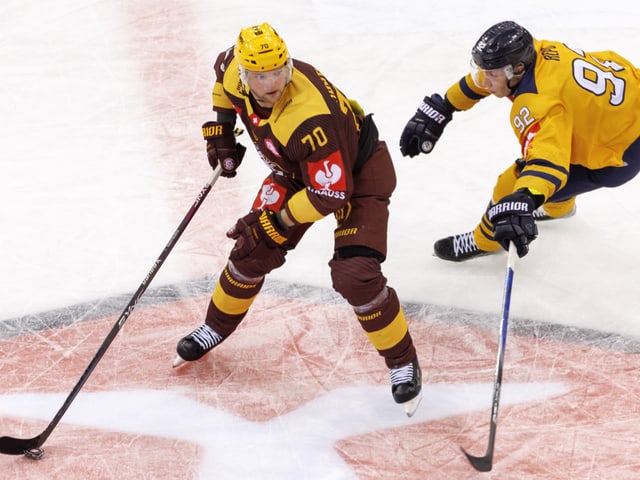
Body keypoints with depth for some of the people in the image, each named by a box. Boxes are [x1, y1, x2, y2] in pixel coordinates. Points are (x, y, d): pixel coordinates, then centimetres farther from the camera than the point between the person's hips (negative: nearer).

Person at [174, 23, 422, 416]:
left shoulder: (311, 117, -41)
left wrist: (277, 220, -25)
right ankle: (217, 327, 33)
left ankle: (403, 361, 3)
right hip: (297, 170, 7)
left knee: (355, 276, -19)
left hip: (358, 172, -7)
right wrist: (220, 129, 5)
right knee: (253, 252, 6)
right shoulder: (235, 71, -21)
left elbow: (331, 193, -34)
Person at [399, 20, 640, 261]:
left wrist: (521, 203, -65)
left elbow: (548, 160, -50)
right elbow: (478, 80, 4)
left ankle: (484, 241, 21)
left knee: (512, 187, -8)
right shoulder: (534, 51, -11)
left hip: (619, 155, -9)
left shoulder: (539, 103, -36)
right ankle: (559, 206, 60)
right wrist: (437, 111, 6)